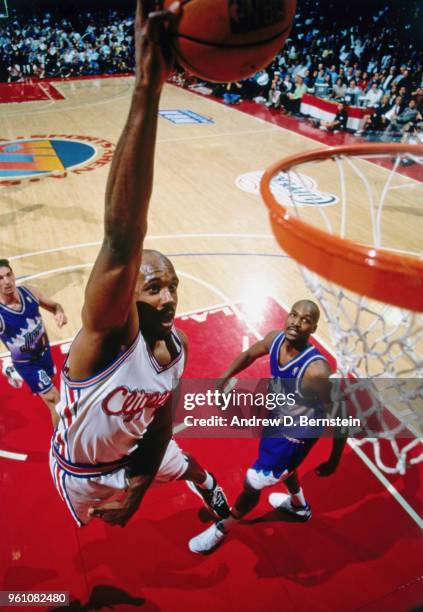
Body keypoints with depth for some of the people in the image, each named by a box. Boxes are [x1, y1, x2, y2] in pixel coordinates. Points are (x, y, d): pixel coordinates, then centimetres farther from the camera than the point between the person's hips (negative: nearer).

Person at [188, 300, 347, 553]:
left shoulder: (316, 371, -40)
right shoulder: (275, 338, -19)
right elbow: (249, 355, 3)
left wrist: (334, 461, -16)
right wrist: (224, 379, -8)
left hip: (296, 435, -7)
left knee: (252, 483, 8)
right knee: (282, 466, 34)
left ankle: (222, 529, 39)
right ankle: (300, 506, 66)